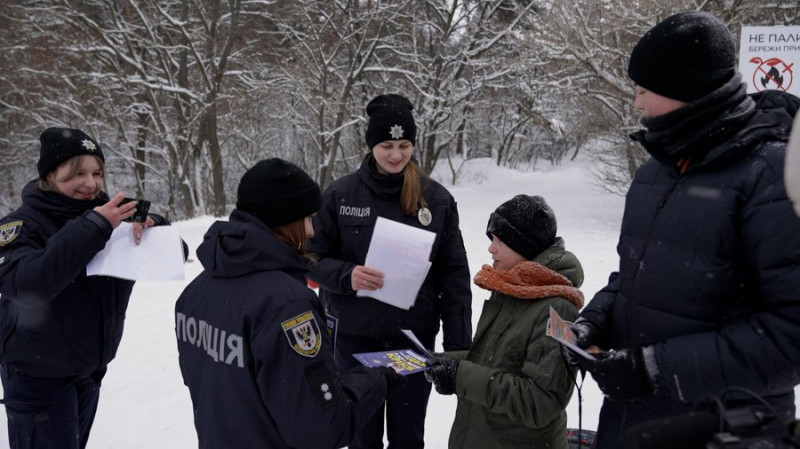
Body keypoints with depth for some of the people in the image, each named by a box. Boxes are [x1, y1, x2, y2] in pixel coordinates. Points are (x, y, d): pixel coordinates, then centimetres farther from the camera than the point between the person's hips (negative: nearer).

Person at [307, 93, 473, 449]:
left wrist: (458, 345, -3)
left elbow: (454, 275, -1)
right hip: (354, 338, 0)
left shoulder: (436, 198, -3)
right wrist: (346, 275, -21)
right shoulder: (340, 194, -5)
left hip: (414, 338, 0)